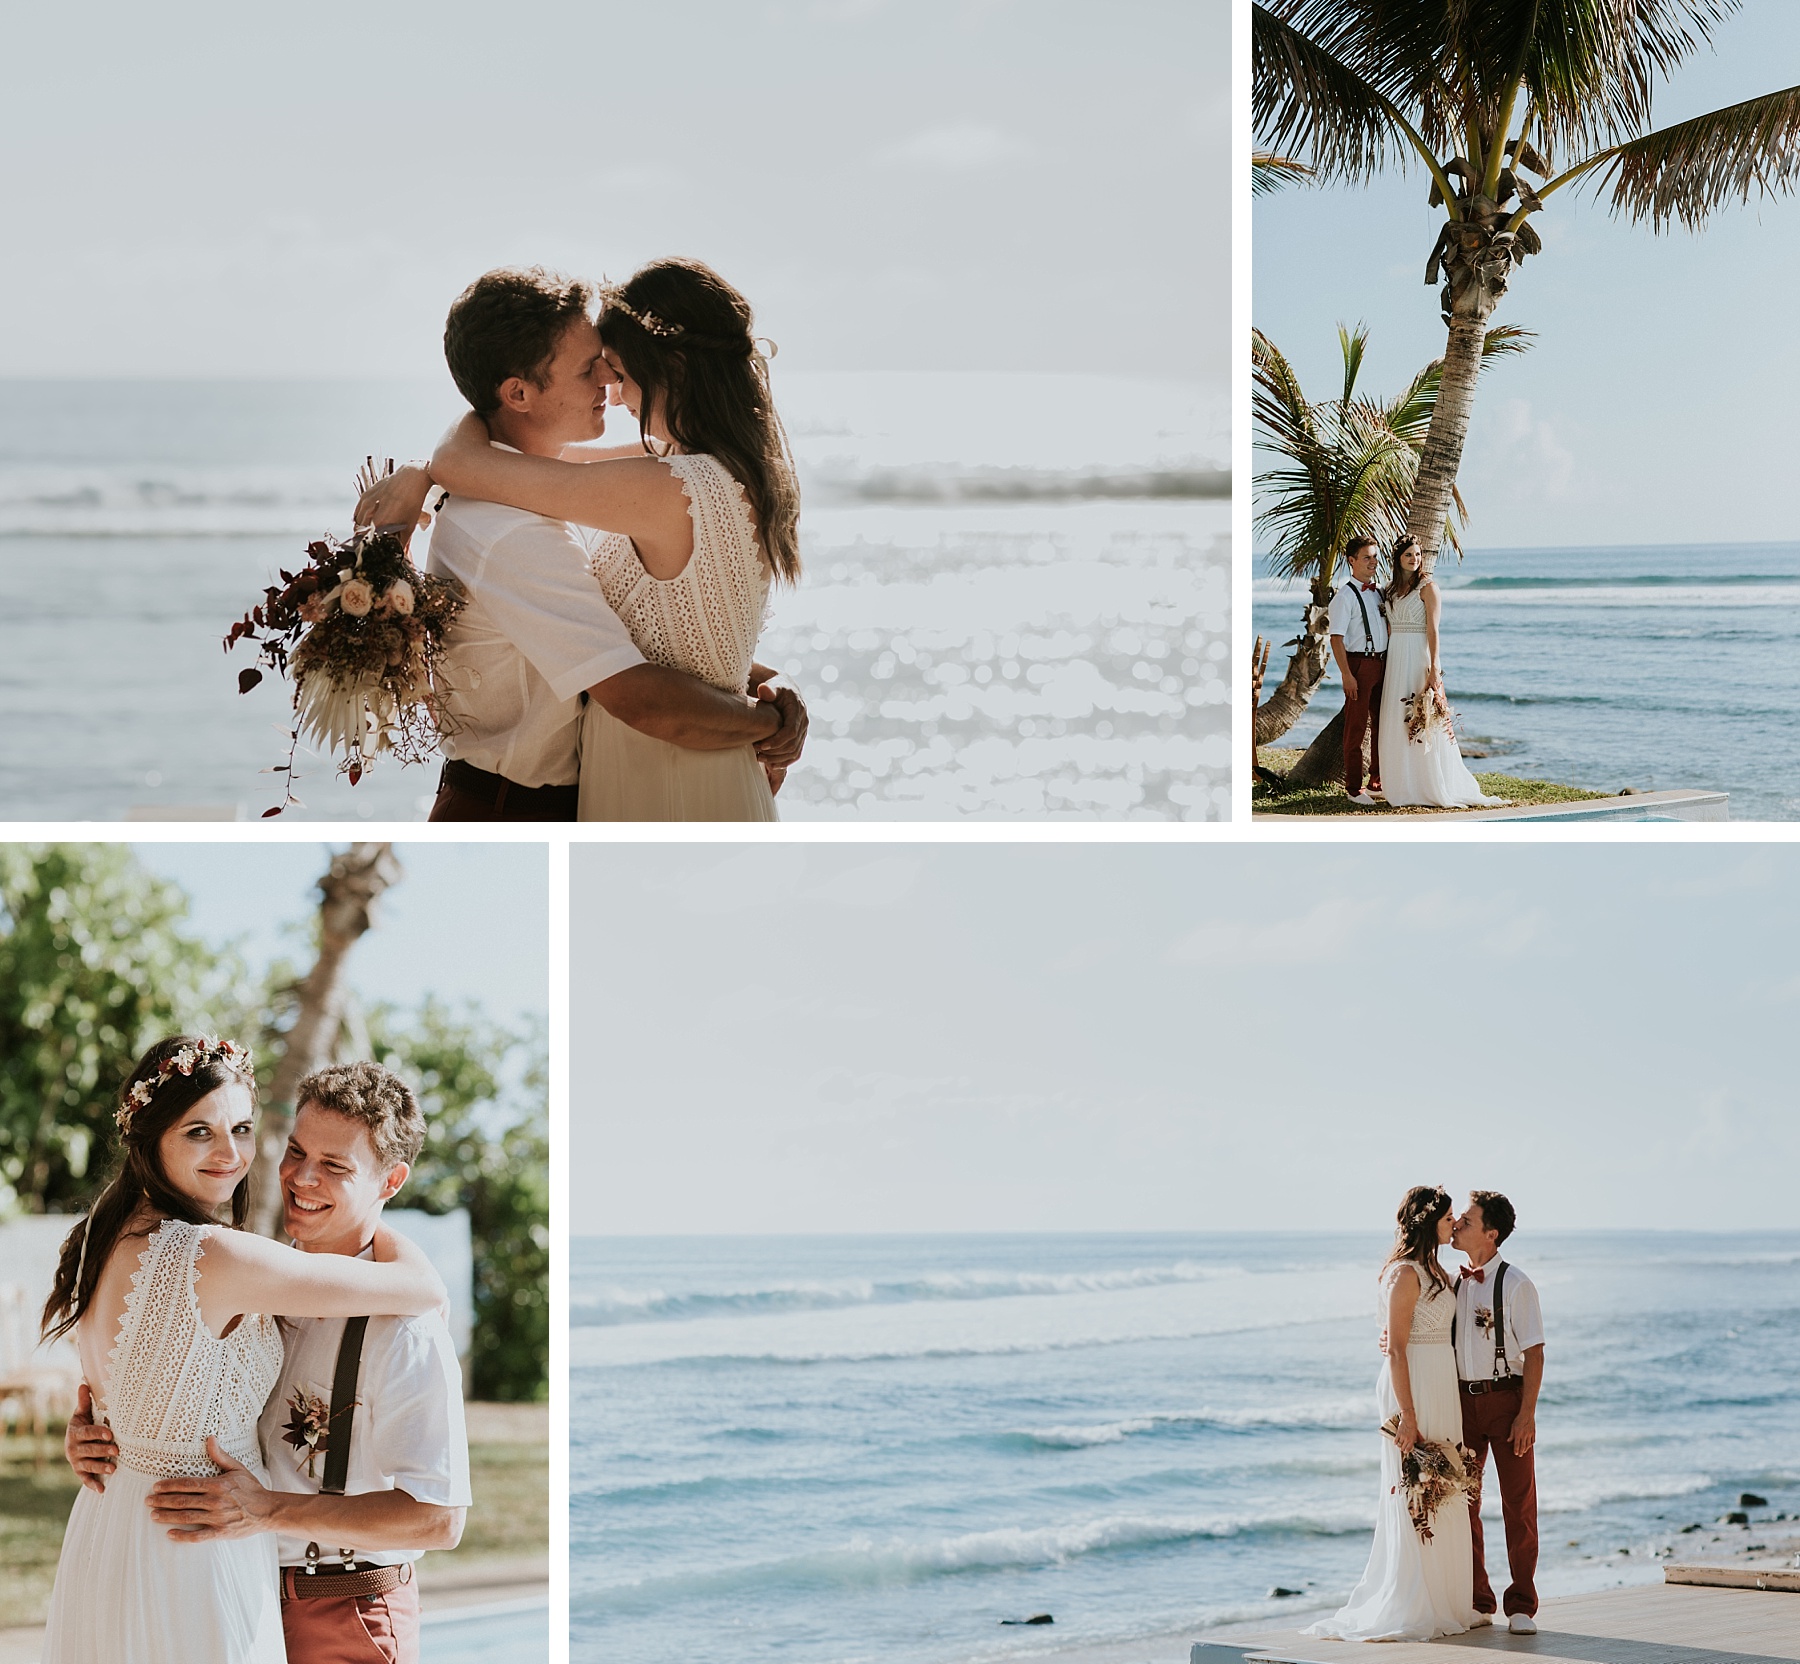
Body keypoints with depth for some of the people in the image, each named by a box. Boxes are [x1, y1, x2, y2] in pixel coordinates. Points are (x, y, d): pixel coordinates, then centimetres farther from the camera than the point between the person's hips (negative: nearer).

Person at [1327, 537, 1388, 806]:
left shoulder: (1377, 593, 12)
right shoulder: (1345, 595, -10)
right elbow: (1336, 639, -13)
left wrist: (1390, 663, 12)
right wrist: (1347, 675, -18)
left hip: (1382, 663, 7)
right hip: (1359, 664, -7)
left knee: (1382, 723, 14)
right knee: (1356, 727, -2)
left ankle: (1378, 778, 26)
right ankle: (1353, 789, 4)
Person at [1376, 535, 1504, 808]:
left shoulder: (1427, 586, -7)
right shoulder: (1392, 588, 13)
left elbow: (1432, 629, -13)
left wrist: (1433, 667, -19)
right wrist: (1387, 663, 12)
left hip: (1419, 656, -7)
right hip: (1395, 659, 7)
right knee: (1397, 721, 6)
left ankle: (1437, 787, -2)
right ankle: (1403, 784, 12)